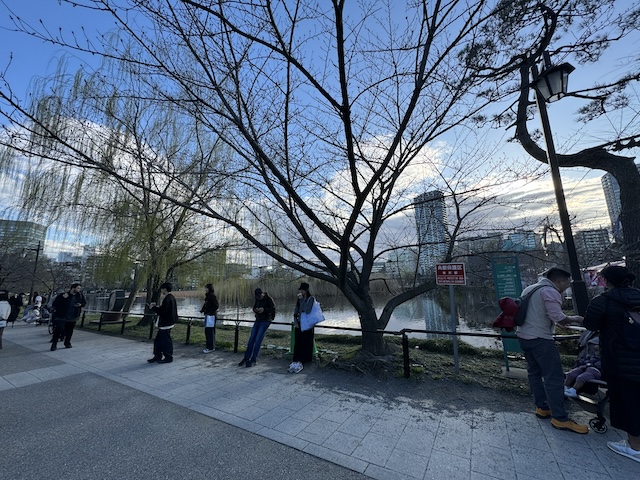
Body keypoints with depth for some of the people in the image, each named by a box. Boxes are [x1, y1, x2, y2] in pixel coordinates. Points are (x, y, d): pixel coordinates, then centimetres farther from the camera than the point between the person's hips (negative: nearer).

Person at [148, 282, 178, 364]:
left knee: (166, 340, 2)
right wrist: (157, 306, 12)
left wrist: (153, 307, -12)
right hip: (166, 322, 10)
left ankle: (168, 357, 13)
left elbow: (162, 311, -25)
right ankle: (157, 356, 28)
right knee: (158, 340, 18)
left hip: (166, 324, -10)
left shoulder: (167, 299, -22)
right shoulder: (171, 297, 11)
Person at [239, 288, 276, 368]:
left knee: (258, 340, -8)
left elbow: (273, 309, -12)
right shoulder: (257, 299, 7)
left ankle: (253, 360, 3)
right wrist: (255, 310, -7)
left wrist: (264, 309, -24)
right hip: (258, 320, 6)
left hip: (265, 321, -6)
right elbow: (254, 308, 16)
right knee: (251, 339, 5)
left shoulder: (269, 299, -10)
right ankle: (246, 358, 16)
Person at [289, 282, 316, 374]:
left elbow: (307, 310, -23)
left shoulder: (311, 299, -9)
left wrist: (302, 300, -21)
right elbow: (295, 312, 15)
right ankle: (296, 361, 6)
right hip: (299, 324, 6)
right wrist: (295, 322, 3)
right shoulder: (299, 300, 10)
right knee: (297, 343, 2)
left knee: (305, 343, -5)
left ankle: (301, 362, 0)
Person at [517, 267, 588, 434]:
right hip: (540, 339, -9)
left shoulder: (529, 288, 14)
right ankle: (560, 418, 5)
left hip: (524, 337, 9)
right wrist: (574, 319, 1)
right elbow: (558, 317, -19)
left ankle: (542, 407, 27)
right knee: (554, 377, -1)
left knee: (534, 373, 17)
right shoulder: (550, 292, -12)